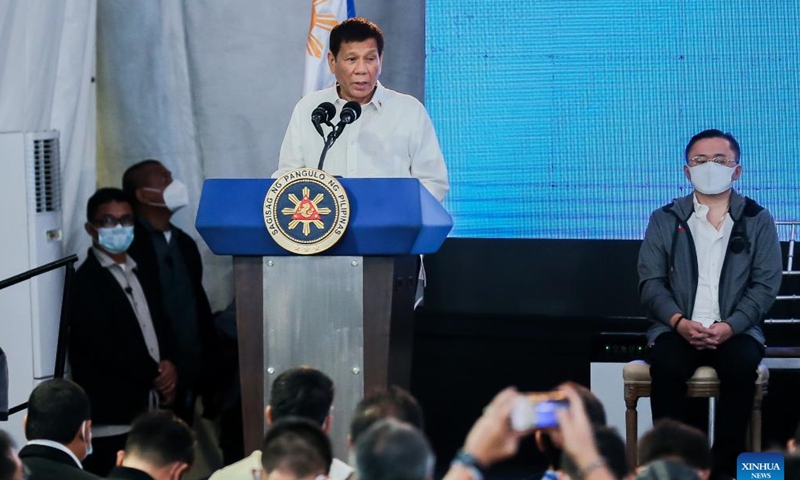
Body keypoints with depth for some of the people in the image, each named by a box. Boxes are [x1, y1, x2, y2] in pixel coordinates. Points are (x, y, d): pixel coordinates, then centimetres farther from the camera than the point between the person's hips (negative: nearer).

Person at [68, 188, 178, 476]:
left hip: (149, 411, 8)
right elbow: (104, 347, -17)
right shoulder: (87, 281, -9)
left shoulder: (140, 273, 18)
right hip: (111, 419, -8)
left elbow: (159, 329, 20)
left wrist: (168, 366, -2)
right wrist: (156, 374, -7)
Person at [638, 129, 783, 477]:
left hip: (735, 330, 0)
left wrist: (730, 326, -15)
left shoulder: (758, 221, 8)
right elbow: (651, 282, 3)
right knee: (666, 366, -33)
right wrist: (679, 322, -15)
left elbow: (765, 285, 1)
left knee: (741, 366, -34)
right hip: (678, 329, 0)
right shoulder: (664, 220, 10)